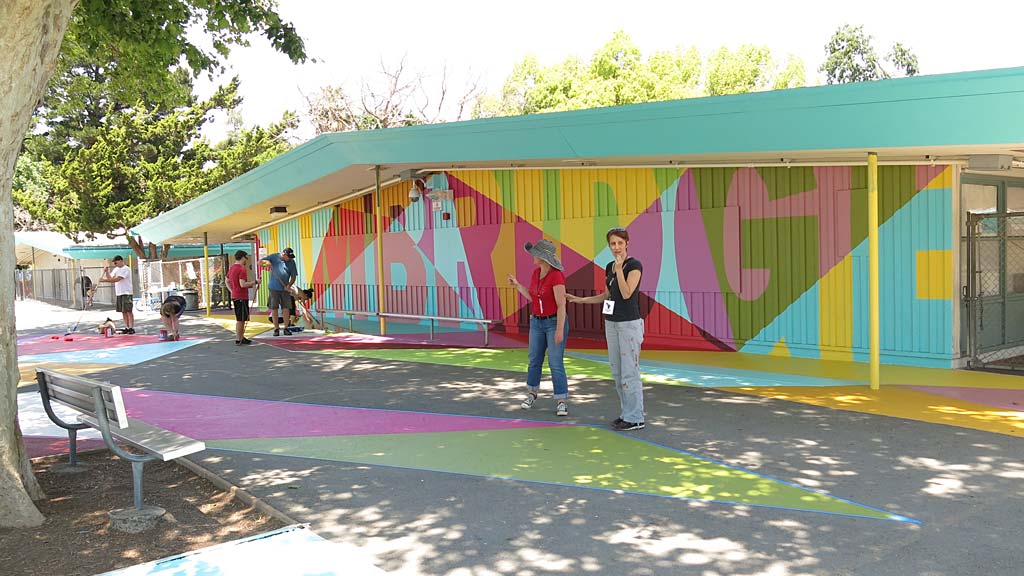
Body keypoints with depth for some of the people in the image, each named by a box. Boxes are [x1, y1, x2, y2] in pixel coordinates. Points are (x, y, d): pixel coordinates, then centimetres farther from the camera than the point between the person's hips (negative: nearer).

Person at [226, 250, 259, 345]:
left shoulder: (231, 268, 13)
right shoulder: (242, 269, -17)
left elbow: (227, 282, 19)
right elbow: (242, 284, -23)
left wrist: (232, 291, 17)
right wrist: (255, 282, -16)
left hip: (234, 297, 9)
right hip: (241, 297, -9)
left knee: (240, 319, 16)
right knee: (240, 319, -3)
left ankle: (241, 337, 23)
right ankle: (238, 340, 0)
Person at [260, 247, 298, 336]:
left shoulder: (291, 262, 4)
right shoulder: (274, 257, -1)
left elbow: (293, 276, 4)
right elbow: (260, 261, 1)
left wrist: (289, 285, -13)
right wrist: (266, 261, -22)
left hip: (285, 289, 1)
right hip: (274, 288, -1)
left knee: (286, 309, -1)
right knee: (274, 309, 3)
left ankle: (286, 328, 8)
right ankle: (276, 328, 11)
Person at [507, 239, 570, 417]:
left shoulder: (557, 276, -21)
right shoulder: (536, 272, 3)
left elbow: (561, 305, -22)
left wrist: (560, 330, -24)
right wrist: (517, 285, 8)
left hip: (555, 323, -7)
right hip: (537, 323, 7)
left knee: (556, 364, -9)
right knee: (535, 360, 15)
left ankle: (561, 402, 2)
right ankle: (532, 393, 34)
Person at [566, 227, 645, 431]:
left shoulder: (635, 265, -12)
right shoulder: (609, 267, 10)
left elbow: (626, 294, -21)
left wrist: (619, 268, -24)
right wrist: (581, 300, 14)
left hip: (630, 324, -8)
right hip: (611, 323, 8)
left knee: (630, 372, -5)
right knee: (617, 372, 11)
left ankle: (636, 418, 3)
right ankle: (626, 413, 21)